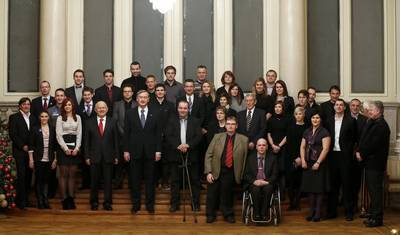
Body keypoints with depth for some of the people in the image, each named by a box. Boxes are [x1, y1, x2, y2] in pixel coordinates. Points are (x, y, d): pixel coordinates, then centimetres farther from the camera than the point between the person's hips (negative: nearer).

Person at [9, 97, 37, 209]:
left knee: (29, 175, 4)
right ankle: (20, 200, -3)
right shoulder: (14, 117, 1)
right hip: (19, 151, -4)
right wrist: (23, 146, -11)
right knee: (21, 175, -7)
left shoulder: (33, 118, 15)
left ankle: (26, 199, 12)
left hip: (31, 151, 4)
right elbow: (13, 134, -6)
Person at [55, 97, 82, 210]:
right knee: (64, 174, -1)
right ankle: (64, 199, -1)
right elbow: (58, 134, -3)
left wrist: (77, 148, -5)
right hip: (63, 147, -2)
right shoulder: (60, 118, 3)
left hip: (75, 147, 2)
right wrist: (66, 149, -10)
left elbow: (79, 134, 7)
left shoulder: (78, 118, 10)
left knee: (72, 174, 3)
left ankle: (71, 198, 6)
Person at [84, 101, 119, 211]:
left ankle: (107, 203, 12)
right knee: (94, 181, 7)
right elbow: (87, 141, 4)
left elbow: (116, 140, 4)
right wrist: (87, 156, -2)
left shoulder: (112, 122, 5)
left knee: (108, 181, 4)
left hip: (108, 156, 0)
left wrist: (116, 156, 1)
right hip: (94, 156, 0)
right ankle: (94, 202, 19)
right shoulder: (90, 122, 4)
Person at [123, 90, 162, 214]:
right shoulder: (130, 113, 3)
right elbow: (126, 133, 3)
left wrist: (158, 150, -2)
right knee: (135, 180, 6)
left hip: (150, 151, 0)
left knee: (150, 179, 6)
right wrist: (126, 150, -2)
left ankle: (150, 205, 15)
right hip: (135, 151, 0)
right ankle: (135, 204, 16)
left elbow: (158, 133, 2)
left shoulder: (155, 113, 3)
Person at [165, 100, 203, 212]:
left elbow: (199, 136, -5)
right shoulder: (172, 120, 6)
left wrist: (188, 145, -19)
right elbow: (168, 136, -5)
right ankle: (175, 203, 14)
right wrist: (178, 146, -19)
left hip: (191, 155, 0)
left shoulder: (195, 121, 5)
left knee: (194, 181, 4)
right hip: (175, 155, 0)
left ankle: (196, 203, 13)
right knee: (175, 181, 6)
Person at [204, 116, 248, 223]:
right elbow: (208, 155, 2)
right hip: (215, 171, 1)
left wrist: (241, 175, -1)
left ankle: (228, 215, 26)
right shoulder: (217, 137, 5)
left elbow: (244, 158, 3)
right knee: (212, 195, 7)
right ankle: (210, 215, 26)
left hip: (231, 173, -1)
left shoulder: (243, 139, 2)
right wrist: (208, 172, -6)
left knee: (227, 196, 6)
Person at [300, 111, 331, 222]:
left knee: (319, 188, -1)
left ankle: (318, 213, 5)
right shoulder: (307, 132, 12)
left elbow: (325, 149, -12)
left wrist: (318, 163, -17)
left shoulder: (324, 132, -5)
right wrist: (303, 160, -1)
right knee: (310, 187, 7)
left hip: (319, 164, -5)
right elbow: (302, 147, 12)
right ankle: (311, 212, 14)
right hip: (308, 163, 5)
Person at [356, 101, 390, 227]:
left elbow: (373, 144, -21)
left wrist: (362, 154, -11)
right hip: (370, 162, 10)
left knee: (375, 191, -5)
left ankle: (377, 218, 1)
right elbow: (363, 140, 17)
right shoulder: (372, 123, 15)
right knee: (372, 190, 14)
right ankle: (373, 216, 22)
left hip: (375, 163, -10)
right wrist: (359, 152, 2)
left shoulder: (381, 126, -16)